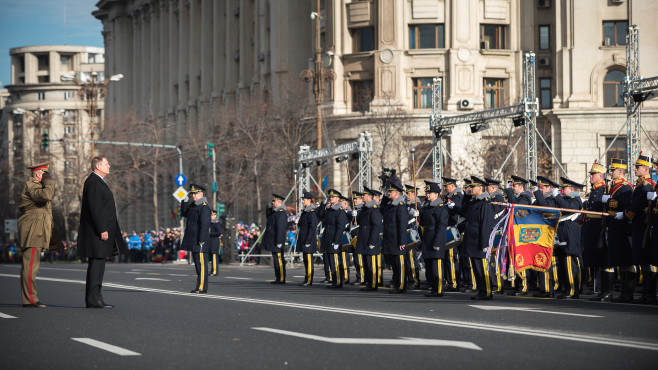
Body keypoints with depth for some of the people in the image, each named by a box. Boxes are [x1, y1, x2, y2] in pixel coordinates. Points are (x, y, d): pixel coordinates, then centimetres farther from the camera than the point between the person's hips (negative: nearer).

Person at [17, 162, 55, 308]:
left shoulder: (36, 186, 23)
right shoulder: (31, 186, -11)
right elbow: (46, 195, -29)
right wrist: (48, 181, -16)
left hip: (36, 232, 11)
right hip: (33, 230, -11)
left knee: (29, 265, 10)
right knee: (30, 264, -12)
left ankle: (28, 298, 12)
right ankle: (30, 299, -15)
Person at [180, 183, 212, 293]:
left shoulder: (204, 207, -13)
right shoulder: (193, 205, 17)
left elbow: (204, 225, -18)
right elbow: (184, 213, 25)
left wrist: (201, 241, -22)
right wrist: (185, 201, 11)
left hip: (200, 240, -10)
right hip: (193, 241, 10)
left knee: (201, 263, -8)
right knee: (197, 263, 12)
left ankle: (202, 287, -8)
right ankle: (199, 287, 16)